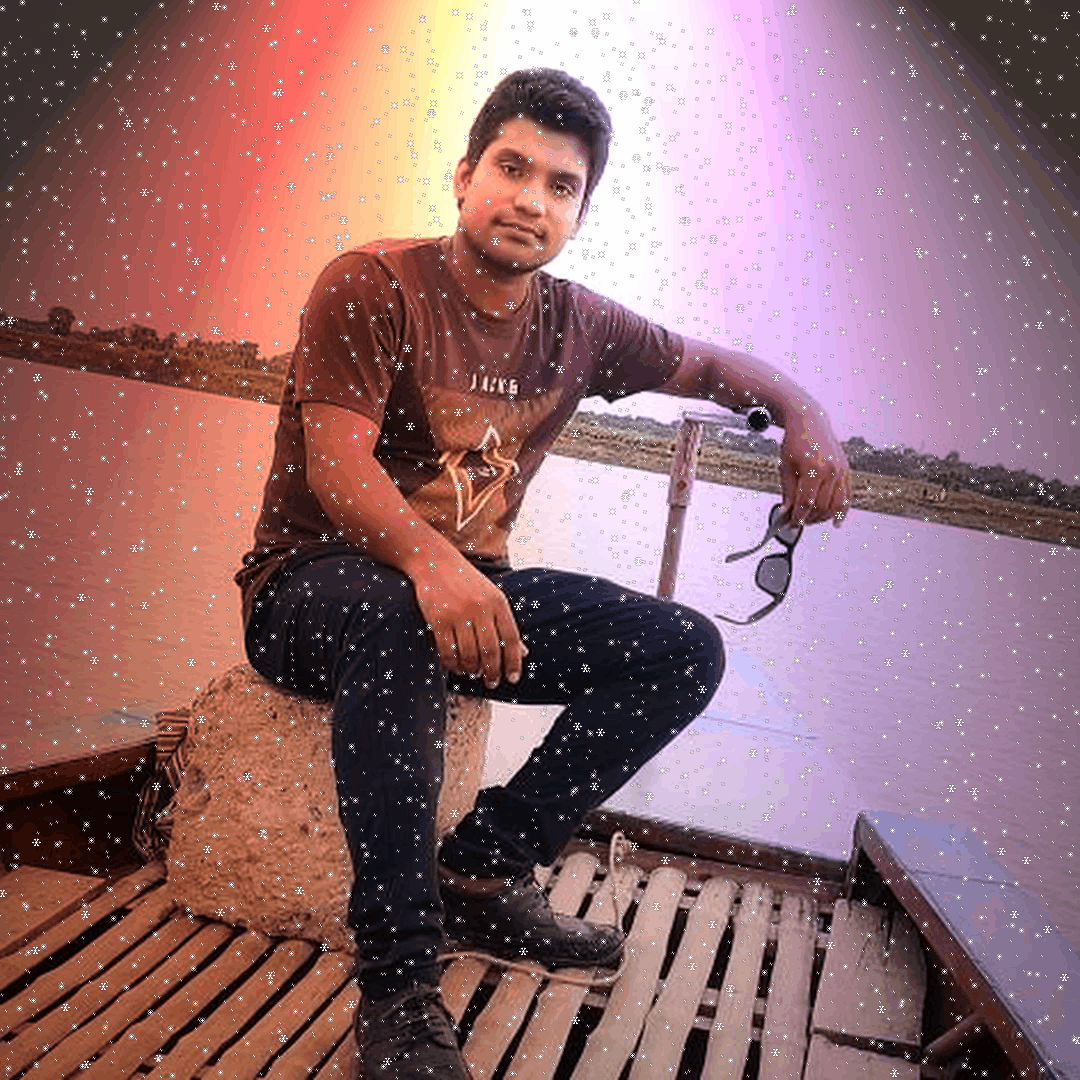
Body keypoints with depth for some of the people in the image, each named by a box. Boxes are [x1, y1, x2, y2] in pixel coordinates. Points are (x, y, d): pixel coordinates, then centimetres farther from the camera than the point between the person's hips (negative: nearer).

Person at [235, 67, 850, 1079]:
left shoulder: (577, 325, 5)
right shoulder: (373, 285, -12)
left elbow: (712, 364, 19)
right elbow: (336, 468, -22)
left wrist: (805, 419, -3)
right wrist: (430, 560, -43)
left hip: (468, 584, 6)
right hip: (315, 580, -6)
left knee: (685, 650, -8)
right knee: (394, 616, -42)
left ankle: (479, 873, -11)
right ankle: (398, 985, -34)